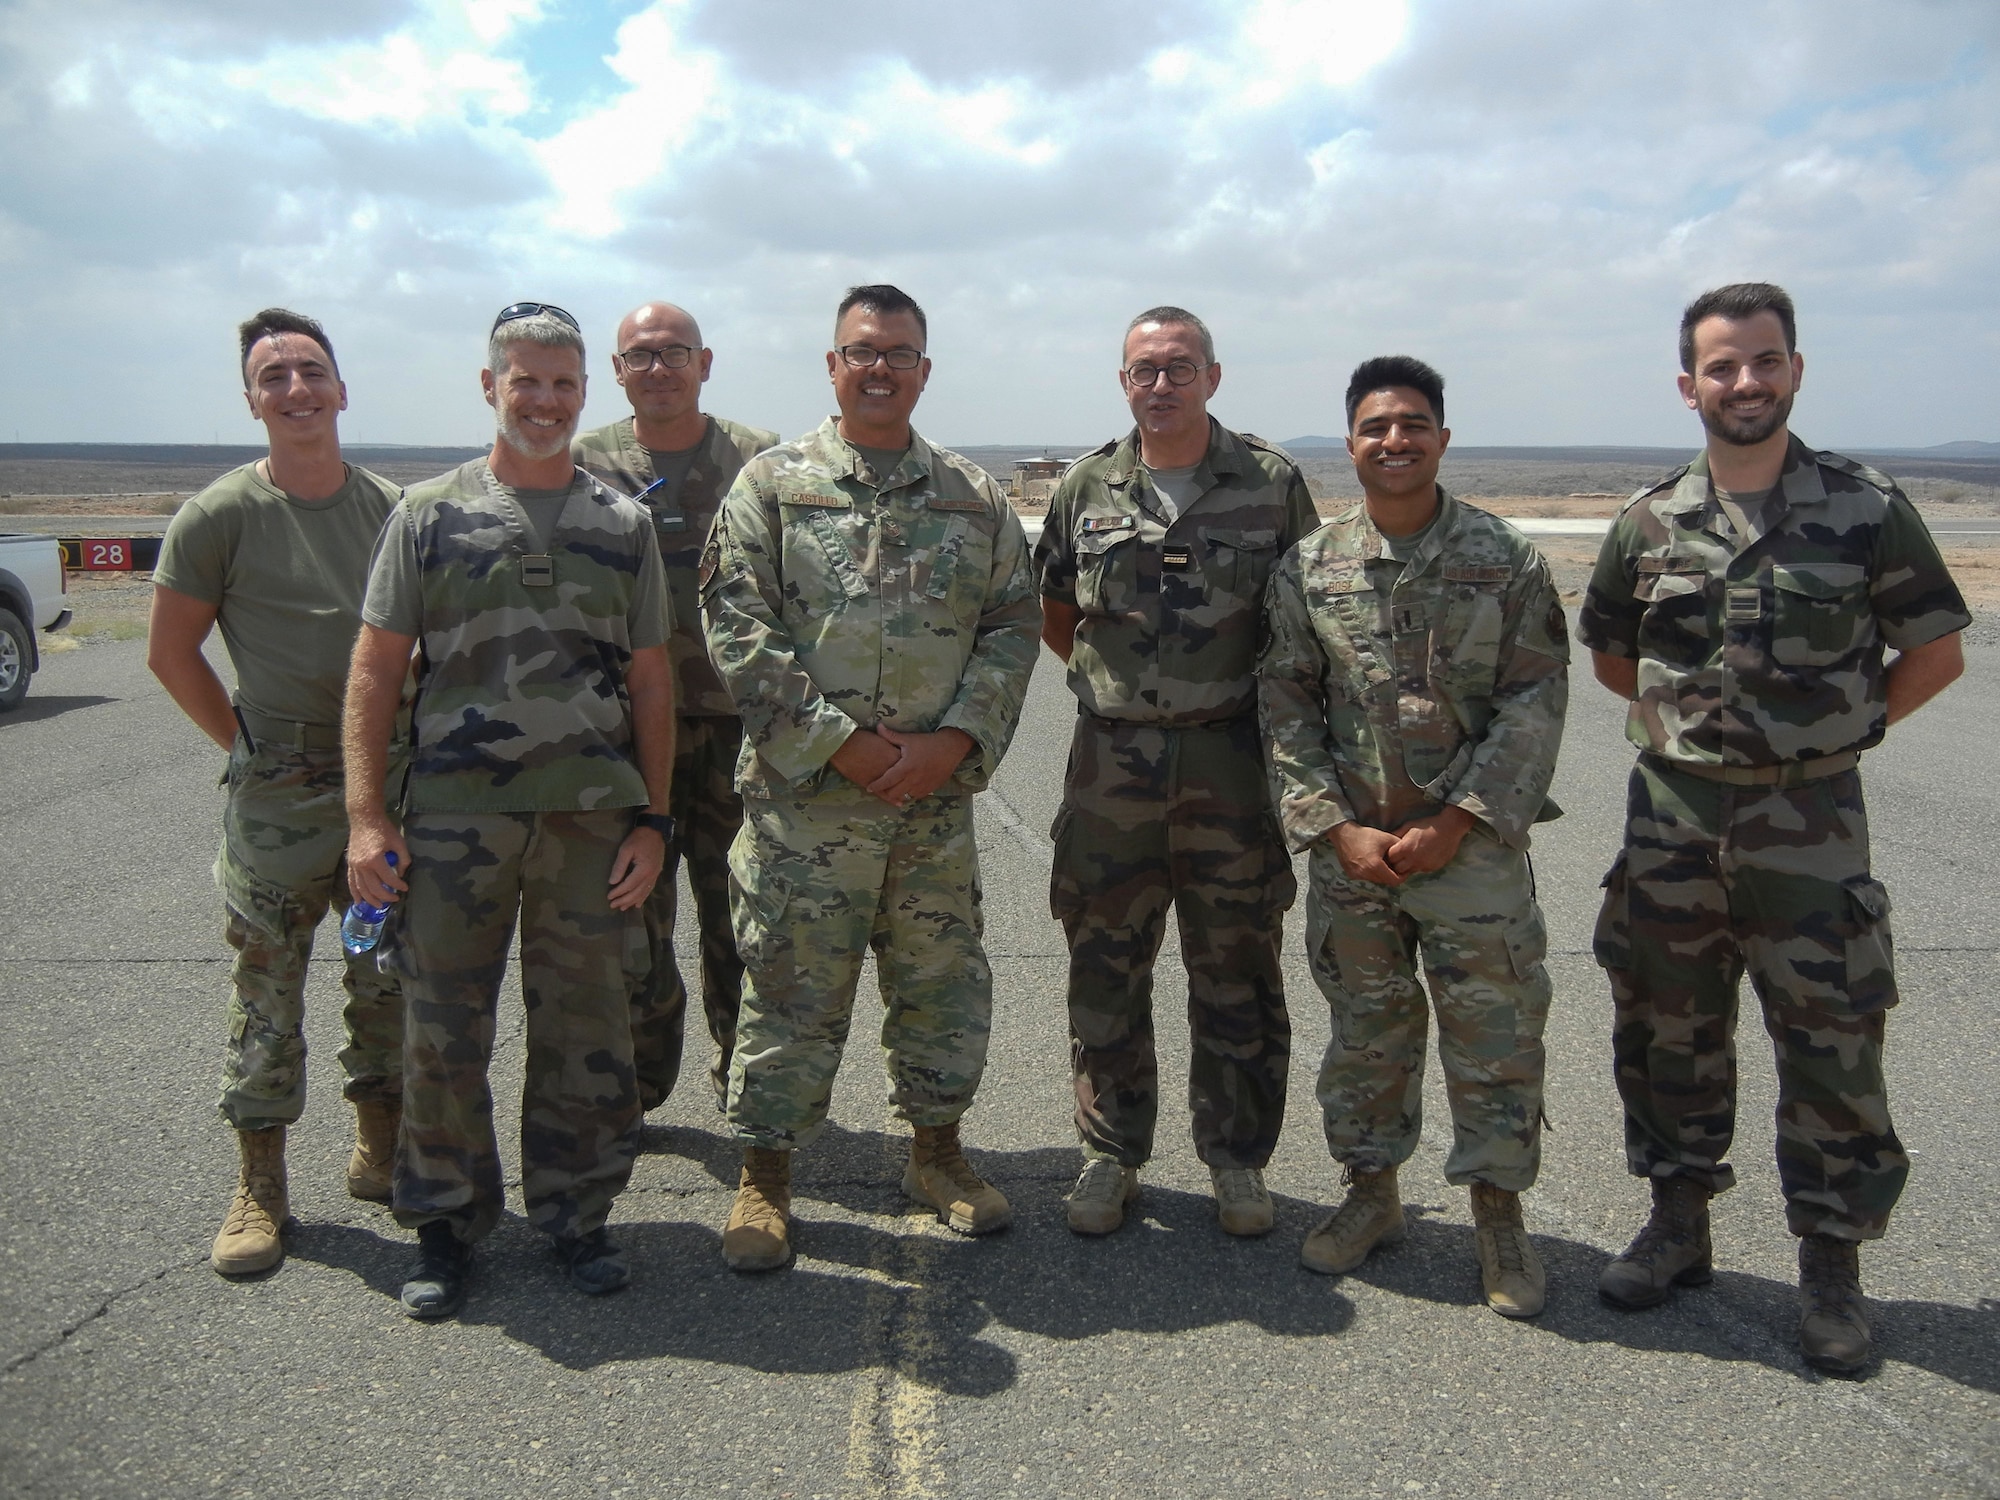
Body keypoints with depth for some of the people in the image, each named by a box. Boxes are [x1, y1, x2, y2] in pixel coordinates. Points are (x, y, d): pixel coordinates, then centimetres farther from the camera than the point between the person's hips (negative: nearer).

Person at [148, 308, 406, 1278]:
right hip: (277, 797, -3)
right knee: (268, 993, 3)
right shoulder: (220, 516, -6)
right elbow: (172, 654, 0)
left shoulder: (392, 507, 4)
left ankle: (380, 1151, 30)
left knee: (388, 985, 13)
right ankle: (259, 1187, 17)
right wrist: (250, 746, -4)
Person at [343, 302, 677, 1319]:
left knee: (587, 1031, 9)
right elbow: (375, 669, 3)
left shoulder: (622, 523, 9)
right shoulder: (429, 513, 5)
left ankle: (575, 1213, 26)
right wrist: (366, 817, -5)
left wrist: (652, 819, 3)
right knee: (443, 1033, 6)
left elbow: (649, 681, 9)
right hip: (455, 816, -1)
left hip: (593, 818, 1)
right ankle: (445, 1223, 24)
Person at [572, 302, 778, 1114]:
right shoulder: (584, 464, 6)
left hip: (737, 727, -1)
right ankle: (633, 1089, 25)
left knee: (741, 919, 8)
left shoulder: (761, 459, 4)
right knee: (632, 917, 8)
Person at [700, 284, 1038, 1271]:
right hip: (804, 792, -3)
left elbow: (1014, 626, 8)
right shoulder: (773, 483, 1)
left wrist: (954, 738, -7)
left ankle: (937, 1150, 32)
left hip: (938, 792, 3)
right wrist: (837, 739, -13)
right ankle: (765, 1176, 20)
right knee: (791, 985, 4)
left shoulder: (976, 500, 10)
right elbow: (737, 627, -6)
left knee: (941, 976, 13)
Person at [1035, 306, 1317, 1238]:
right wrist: (1115, 682, 10)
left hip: (1232, 760, -1)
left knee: (1236, 970, 8)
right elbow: (1054, 612, 16)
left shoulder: (1272, 483, -1)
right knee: (1105, 968, 9)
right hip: (1112, 763, 2)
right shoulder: (1087, 488, 4)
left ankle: (1237, 1157, 24)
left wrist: (1255, 692, 3)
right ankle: (1110, 1153, 24)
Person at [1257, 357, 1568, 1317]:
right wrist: (1337, 829, -9)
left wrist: (1454, 823, -13)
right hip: (1349, 846, 2)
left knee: (1493, 1036, 5)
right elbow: (1285, 710, 1)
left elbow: (1535, 702, -5)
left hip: (1474, 842, -2)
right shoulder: (1307, 571, 1)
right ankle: (1371, 1192, 32)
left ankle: (1498, 1213, 23)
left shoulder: (1507, 562, -3)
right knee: (1365, 1029, 14)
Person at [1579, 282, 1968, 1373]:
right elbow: (1611, 655, 15)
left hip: (1808, 826, -2)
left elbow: (1936, 653, 4)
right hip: (1671, 817, 3)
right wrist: (1698, 721, 8)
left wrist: (1834, 729, 1)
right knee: (1667, 1032, 12)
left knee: (1831, 1046, 3)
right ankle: (1678, 1223, 29)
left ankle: (1830, 1264, 19)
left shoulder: (1867, 509, -4)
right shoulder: (1648, 522, 2)